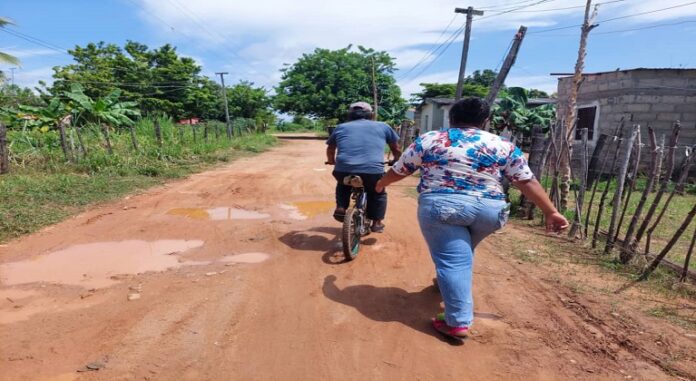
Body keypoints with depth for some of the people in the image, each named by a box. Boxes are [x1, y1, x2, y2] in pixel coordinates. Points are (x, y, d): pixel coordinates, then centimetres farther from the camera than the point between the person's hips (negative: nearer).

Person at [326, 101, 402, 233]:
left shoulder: (341, 127, 22)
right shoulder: (382, 126, 20)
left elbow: (330, 149, 33)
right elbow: (396, 149, 28)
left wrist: (331, 161, 51)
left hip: (343, 171, 1)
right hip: (373, 172, -1)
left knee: (342, 185, 35)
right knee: (378, 193, 28)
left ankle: (340, 208, 19)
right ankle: (377, 222, 21)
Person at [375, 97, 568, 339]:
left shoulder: (428, 140, 7)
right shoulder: (503, 146, 9)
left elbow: (398, 171, 14)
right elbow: (528, 182, 6)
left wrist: (381, 183, 31)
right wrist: (550, 212, 13)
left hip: (441, 206, -3)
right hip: (488, 210, 4)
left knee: (453, 262, 1)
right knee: (461, 253, 26)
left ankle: (458, 322, 0)